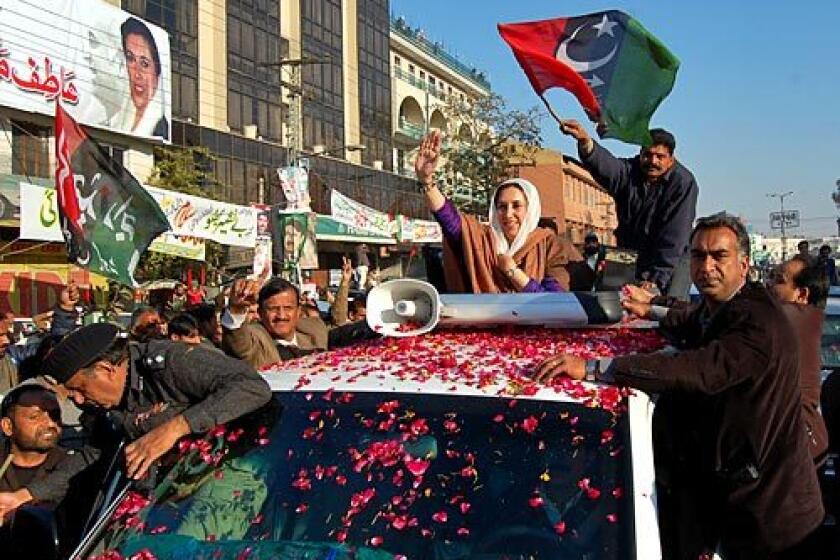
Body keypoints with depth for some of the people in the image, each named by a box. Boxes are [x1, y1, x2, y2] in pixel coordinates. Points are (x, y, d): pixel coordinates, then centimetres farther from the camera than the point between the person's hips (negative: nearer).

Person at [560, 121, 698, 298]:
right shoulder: (628, 172, -9)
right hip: (630, 254, 3)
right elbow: (606, 165, -34)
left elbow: (674, 237, -21)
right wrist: (586, 142, -56)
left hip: (673, 259, -3)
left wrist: (655, 279, -26)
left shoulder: (683, 182, -16)